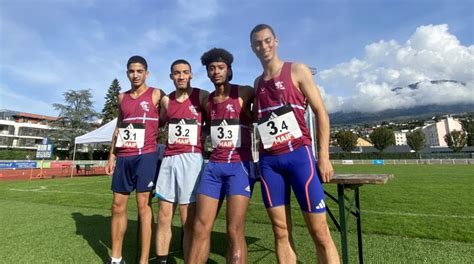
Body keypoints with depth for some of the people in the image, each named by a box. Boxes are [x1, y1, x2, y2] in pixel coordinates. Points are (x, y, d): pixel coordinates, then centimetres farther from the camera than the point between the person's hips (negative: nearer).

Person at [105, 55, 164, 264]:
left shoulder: (156, 95, 0)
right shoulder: (122, 98, 16)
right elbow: (118, 127, 20)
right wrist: (112, 156, 14)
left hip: (145, 156, -5)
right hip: (123, 157, 6)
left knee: (143, 205, -4)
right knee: (118, 206, 8)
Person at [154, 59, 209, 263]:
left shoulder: (202, 96, 2)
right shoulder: (165, 100, 15)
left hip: (191, 159, -4)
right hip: (168, 159, 5)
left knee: (188, 222, -2)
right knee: (163, 218, 8)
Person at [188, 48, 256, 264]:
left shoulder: (244, 93, -1)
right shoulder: (207, 100, 14)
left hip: (240, 166, -4)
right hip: (213, 166, 5)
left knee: (235, 231, -6)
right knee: (200, 228, 4)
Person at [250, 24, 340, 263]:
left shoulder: (297, 71, 3)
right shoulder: (257, 83, 15)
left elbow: (320, 112, -1)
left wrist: (324, 156, -8)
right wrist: (260, 157, 8)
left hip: (299, 155, -3)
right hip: (268, 161, 4)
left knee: (320, 233, 1)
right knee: (281, 232, 7)